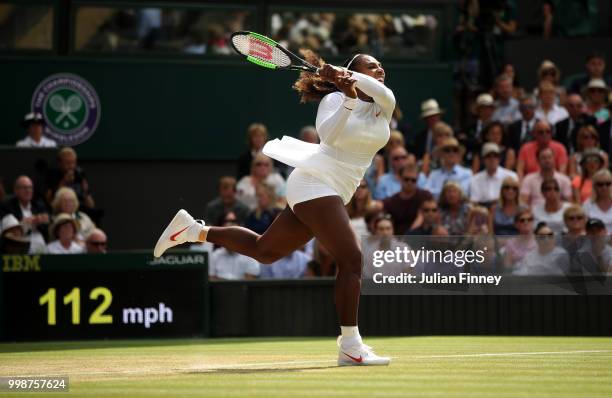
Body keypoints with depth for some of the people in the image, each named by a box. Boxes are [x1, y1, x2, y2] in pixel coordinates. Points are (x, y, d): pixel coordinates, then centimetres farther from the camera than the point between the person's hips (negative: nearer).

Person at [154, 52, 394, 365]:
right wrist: (349, 99, -30)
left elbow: (385, 94, -11)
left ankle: (193, 230, 26)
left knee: (263, 251, 15)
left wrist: (348, 75, -18)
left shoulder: (383, 107, 13)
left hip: (332, 194, 8)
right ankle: (350, 347, -21)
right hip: (315, 182, -8)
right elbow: (328, 134, -21)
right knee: (351, 259, -19)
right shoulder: (335, 99, -3)